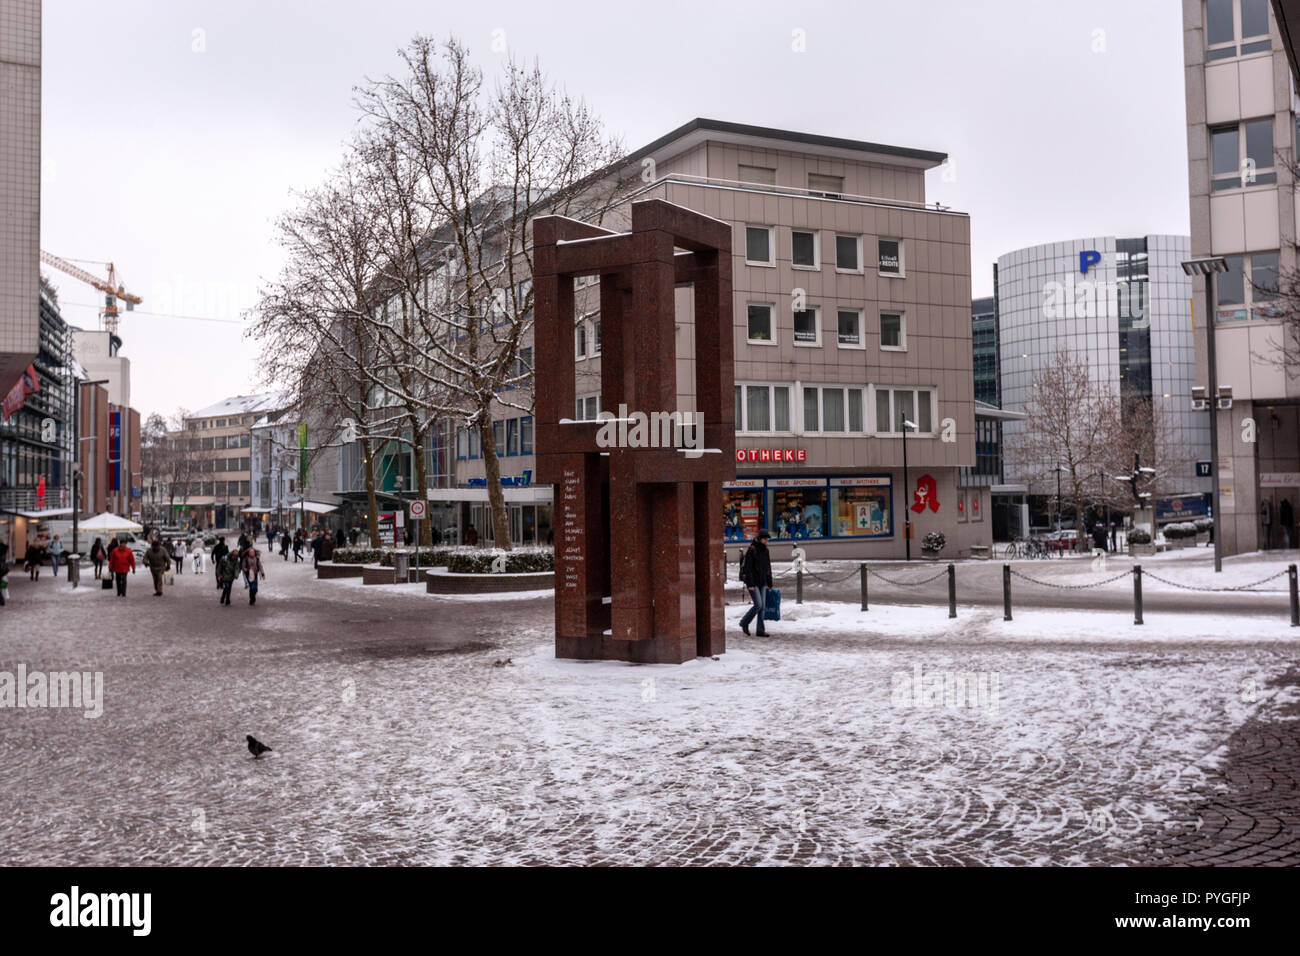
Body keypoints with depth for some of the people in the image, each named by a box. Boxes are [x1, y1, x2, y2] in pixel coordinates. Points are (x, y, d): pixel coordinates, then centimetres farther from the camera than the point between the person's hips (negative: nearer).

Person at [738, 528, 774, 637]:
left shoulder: (765, 551, 11)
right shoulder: (751, 550, -12)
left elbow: (768, 568, 17)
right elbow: (747, 568, -15)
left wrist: (770, 583, 14)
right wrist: (750, 584, -19)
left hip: (762, 582, 7)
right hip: (753, 582, -7)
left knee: (762, 606, 3)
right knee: (758, 605, -13)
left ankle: (760, 630, 8)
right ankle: (744, 622, 7)